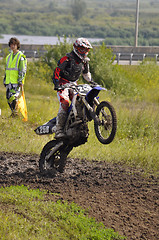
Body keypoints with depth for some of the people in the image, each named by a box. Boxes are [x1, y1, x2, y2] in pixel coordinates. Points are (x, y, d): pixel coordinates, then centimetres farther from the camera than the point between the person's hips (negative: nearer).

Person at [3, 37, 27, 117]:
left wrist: (20, 81, -16)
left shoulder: (21, 56, -3)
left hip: (16, 82, -7)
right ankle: (13, 113, 13)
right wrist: (5, 80, 21)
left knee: (13, 97, -18)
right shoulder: (9, 56, 19)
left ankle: (15, 112, -9)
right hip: (9, 82, 7)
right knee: (8, 98, 4)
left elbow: (23, 70, -9)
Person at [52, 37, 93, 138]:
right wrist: (56, 85, -26)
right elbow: (57, 71, -17)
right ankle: (59, 131, -28)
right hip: (63, 84, -7)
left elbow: (86, 73, 26)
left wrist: (91, 82, 13)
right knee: (64, 103, -25)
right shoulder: (67, 59, -16)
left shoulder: (84, 61, 8)